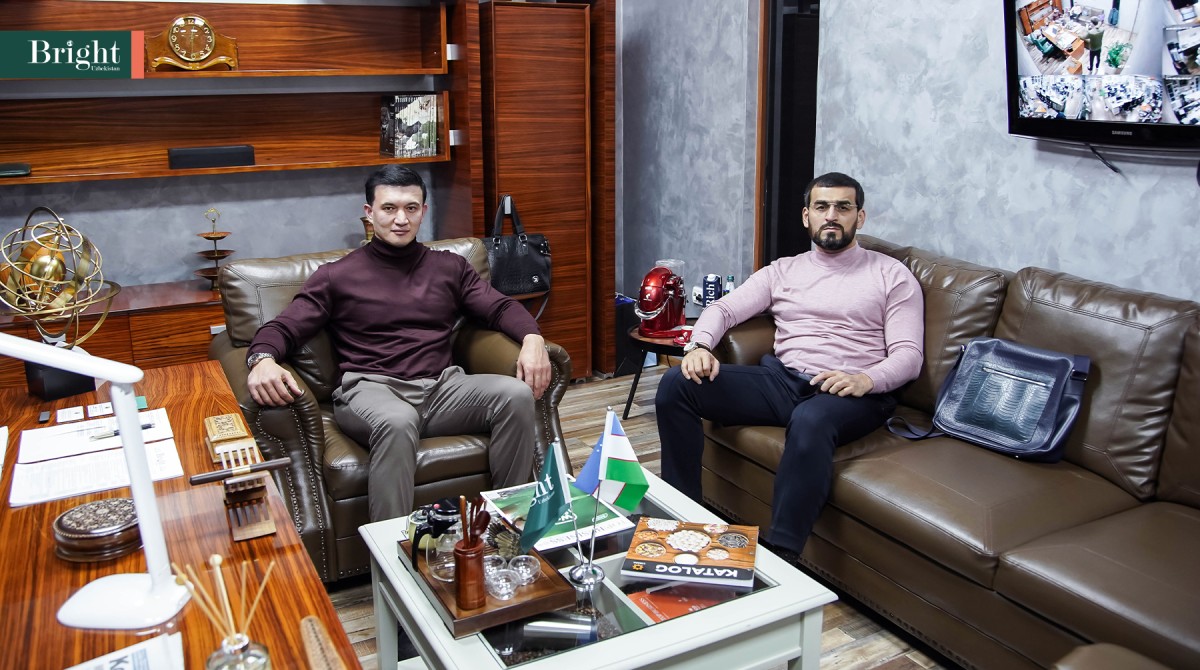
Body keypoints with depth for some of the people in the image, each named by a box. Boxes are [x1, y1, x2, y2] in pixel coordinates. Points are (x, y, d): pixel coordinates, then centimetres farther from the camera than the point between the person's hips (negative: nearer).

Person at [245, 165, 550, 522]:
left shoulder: (449, 267, 21)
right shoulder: (337, 276, 12)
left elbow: (501, 307, 14)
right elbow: (283, 328, 5)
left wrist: (532, 338, -10)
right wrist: (263, 359, -20)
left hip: (442, 386, 3)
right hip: (371, 389, -3)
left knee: (518, 395, -26)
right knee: (397, 422, -40)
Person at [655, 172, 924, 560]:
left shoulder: (891, 275, 10)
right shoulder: (783, 270, 20)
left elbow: (908, 355, 0)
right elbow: (723, 309, 12)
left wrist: (866, 380, -22)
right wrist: (700, 346, -11)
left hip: (851, 394, -4)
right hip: (781, 381, 4)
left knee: (810, 421, -42)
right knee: (677, 383, -16)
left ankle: (780, 556, -35)